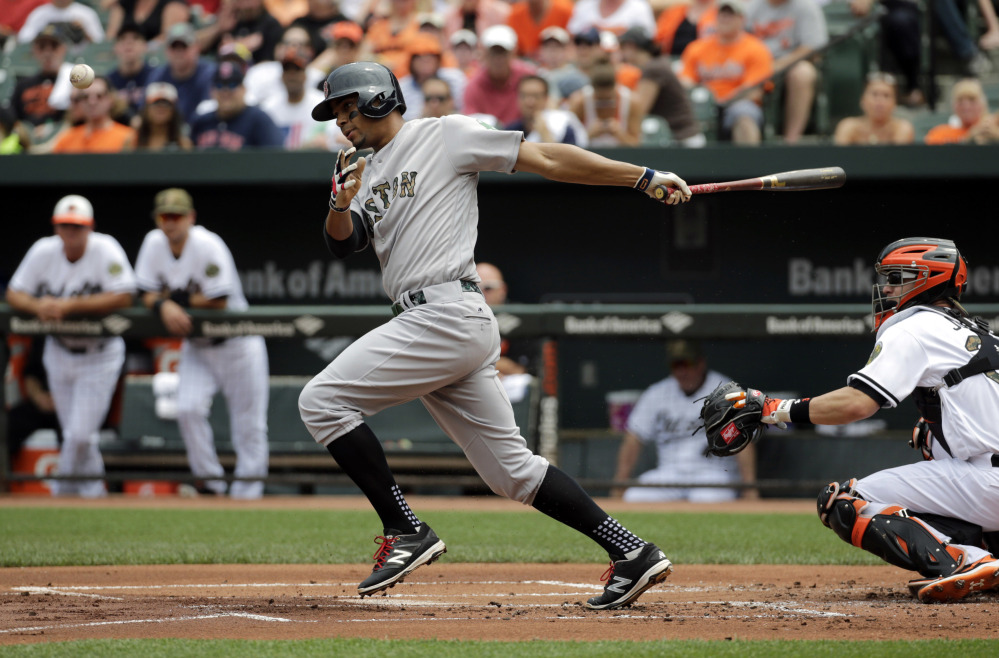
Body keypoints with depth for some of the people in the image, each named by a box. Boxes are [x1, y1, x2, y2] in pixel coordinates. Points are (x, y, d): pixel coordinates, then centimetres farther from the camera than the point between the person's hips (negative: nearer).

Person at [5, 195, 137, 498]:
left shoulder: (105, 250, -19)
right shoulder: (44, 251, -7)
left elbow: (123, 297, -28)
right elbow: (14, 294, -3)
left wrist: (69, 305, -31)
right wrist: (37, 305, -27)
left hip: (100, 356, -4)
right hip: (59, 352, 4)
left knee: (81, 434, -10)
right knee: (74, 435, 12)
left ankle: (63, 491, 9)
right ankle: (93, 492, 31)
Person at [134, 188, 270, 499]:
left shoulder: (208, 245, -23)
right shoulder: (154, 243, -5)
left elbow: (219, 303, -24)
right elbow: (146, 295, -4)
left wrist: (181, 300, -16)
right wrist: (165, 305, -25)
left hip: (236, 343, -5)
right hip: (195, 346, 5)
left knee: (249, 426, -2)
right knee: (188, 409, -14)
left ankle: (246, 495, 5)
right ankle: (210, 483, -1)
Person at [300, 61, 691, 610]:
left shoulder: (446, 137, 0)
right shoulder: (368, 171, 22)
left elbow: (546, 159, -4)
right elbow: (342, 242, 10)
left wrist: (644, 178, -8)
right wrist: (341, 205, -13)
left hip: (447, 313, -9)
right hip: (426, 323, 9)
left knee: (322, 400, -11)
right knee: (512, 469, 7)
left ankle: (405, 532, -9)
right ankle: (631, 553, 7)